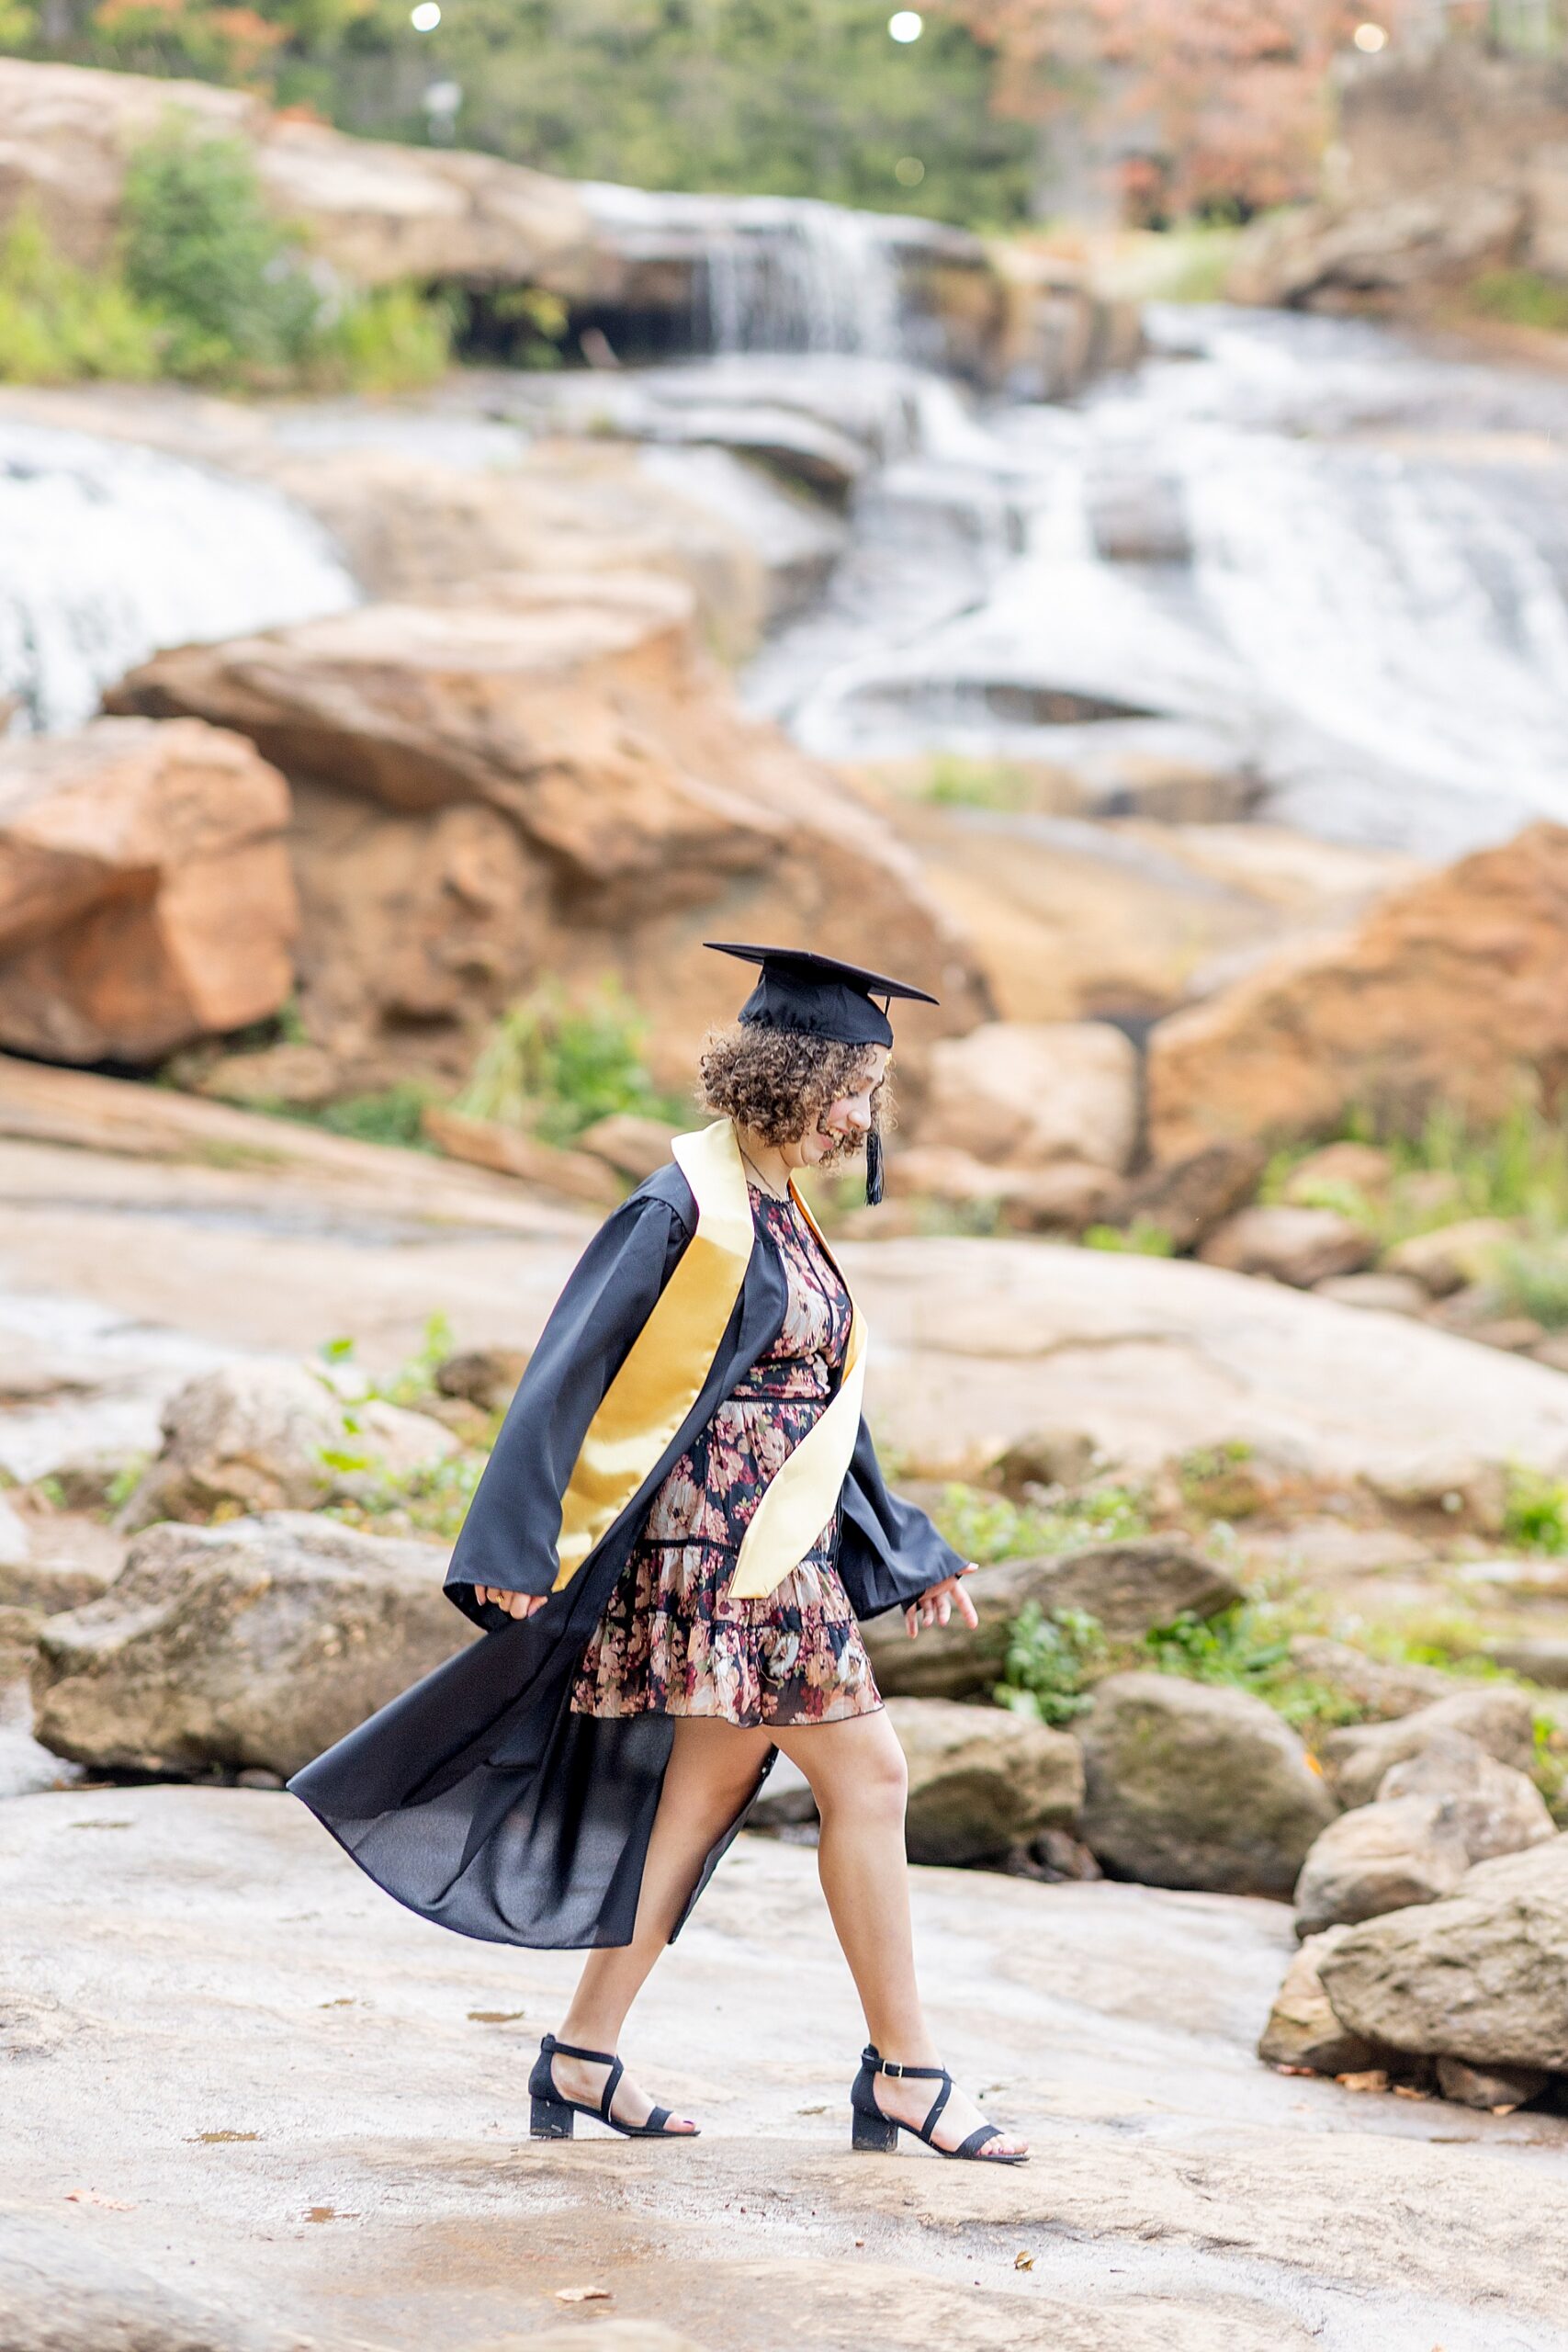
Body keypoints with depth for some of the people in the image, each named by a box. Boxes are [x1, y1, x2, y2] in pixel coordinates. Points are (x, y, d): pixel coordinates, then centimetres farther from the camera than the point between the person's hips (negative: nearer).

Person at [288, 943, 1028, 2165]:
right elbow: (581, 1366, -15)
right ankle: (905, 2073, 1)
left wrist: (906, 1551, 22)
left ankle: (587, 2058, 16)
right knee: (866, 1777, -6)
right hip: (723, 1547, -9)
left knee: (701, 1795, 11)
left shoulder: (781, 1211, 13)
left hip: (782, 1553, 9)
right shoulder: (687, 1208, -15)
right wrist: (520, 1548, -17)